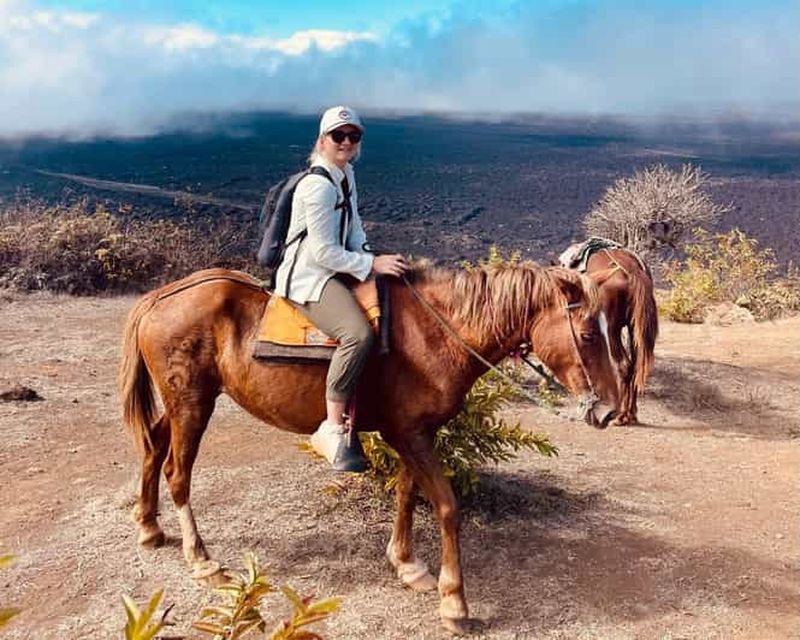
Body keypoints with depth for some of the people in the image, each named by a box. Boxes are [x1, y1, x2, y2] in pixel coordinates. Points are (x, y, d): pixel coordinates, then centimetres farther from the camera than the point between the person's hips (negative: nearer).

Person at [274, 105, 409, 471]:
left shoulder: (346, 175, 11)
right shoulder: (318, 185, -19)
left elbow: (354, 228, 17)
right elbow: (322, 252, -20)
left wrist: (369, 258, -1)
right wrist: (371, 264, -18)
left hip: (335, 269, 11)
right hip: (308, 276, -10)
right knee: (358, 333, -32)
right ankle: (331, 429, -23)